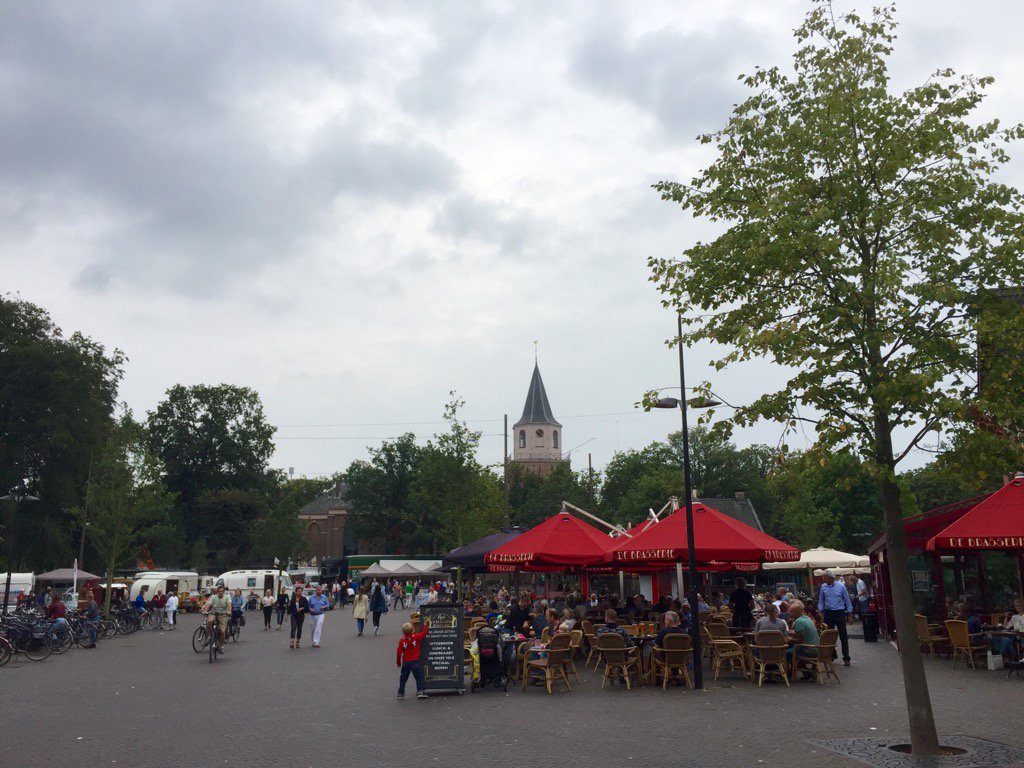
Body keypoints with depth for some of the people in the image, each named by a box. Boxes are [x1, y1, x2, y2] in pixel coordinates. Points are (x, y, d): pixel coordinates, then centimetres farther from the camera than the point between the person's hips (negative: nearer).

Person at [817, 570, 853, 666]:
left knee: (843, 636, -1)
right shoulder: (823, 587, 4)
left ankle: (846, 658, 3)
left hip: (840, 613, -3)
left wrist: (849, 613, 0)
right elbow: (821, 600, 12)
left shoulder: (841, 586, -4)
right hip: (828, 614, 3)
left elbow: (847, 600, 1)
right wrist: (821, 611, 5)